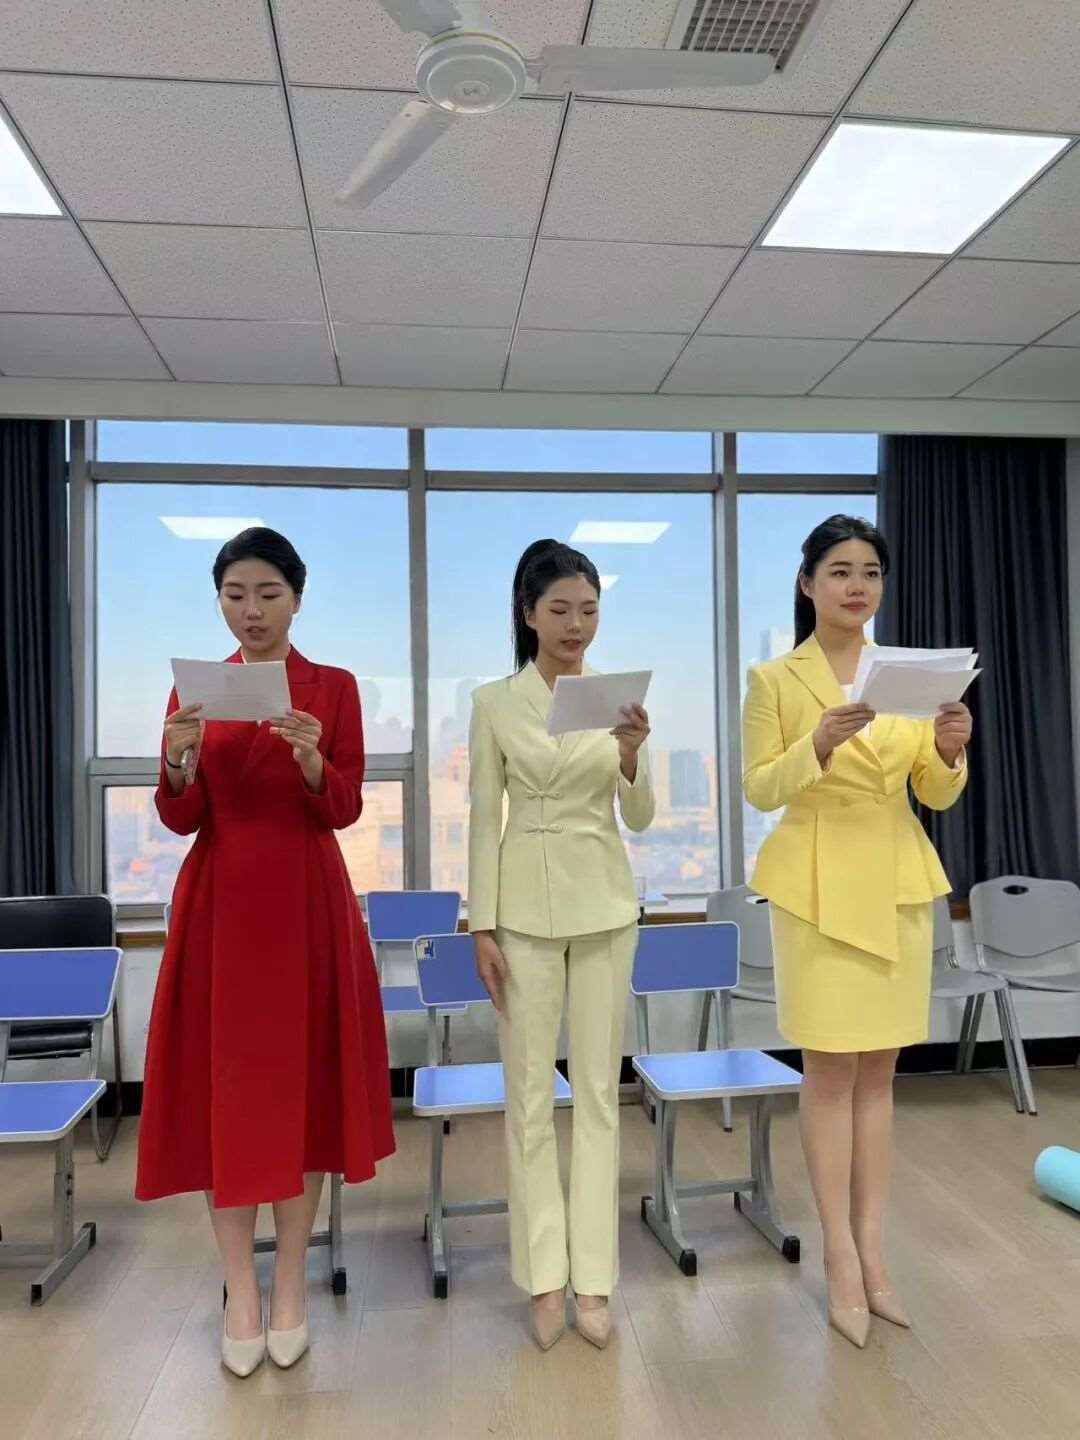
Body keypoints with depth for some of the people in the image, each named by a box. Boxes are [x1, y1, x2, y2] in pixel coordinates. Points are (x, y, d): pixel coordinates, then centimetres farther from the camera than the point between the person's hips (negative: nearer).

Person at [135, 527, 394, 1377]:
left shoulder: (335, 687, 1)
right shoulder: (194, 689, 5)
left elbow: (345, 810, -6)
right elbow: (180, 820, -1)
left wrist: (312, 758, -26)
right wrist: (178, 758, -21)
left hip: (307, 903, -1)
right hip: (219, 903, 1)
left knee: (304, 1080, 5)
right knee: (222, 1083, 5)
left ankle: (291, 1282, 22)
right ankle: (240, 1289, 21)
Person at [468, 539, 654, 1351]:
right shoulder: (495, 703, -2)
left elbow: (640, 818, -1)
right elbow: (485, 819, -2)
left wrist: (633, 758, -21)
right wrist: (482, 926, -5)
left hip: (604, 902, 2)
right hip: (525, 904, -1)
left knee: (599, 1088, 8)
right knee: (530, 1091, 5)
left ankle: (594, 1277, 21)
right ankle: (546, 1278, 20)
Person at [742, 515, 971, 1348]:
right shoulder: (775, 679, -3)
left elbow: (936, 796, 6)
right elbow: (759, 790, -6)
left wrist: (950, 753, -15)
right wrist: (819, 744, -23)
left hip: (898, 886, 4)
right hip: (820, 890, -4)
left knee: (878, 1070, 10)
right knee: (831, 1070, 1)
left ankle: (872, 1252, 21)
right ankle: (842, 1257, 13)